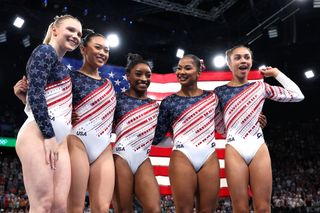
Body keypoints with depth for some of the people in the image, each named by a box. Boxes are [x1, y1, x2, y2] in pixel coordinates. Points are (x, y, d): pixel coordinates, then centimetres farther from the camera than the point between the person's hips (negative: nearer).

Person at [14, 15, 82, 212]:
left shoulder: (60, 64, 27)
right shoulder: (45, 52, -1)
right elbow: (35, 94, -13)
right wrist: (49, 135, -17)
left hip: (60, 140, 9)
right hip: (38, 134, -9)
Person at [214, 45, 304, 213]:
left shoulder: (260, 87, 10)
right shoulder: (220, 91, 7)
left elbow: (297, 95, 12)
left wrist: (276, 73, 15)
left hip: (259, 148, 2)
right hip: (234, 150, -1)